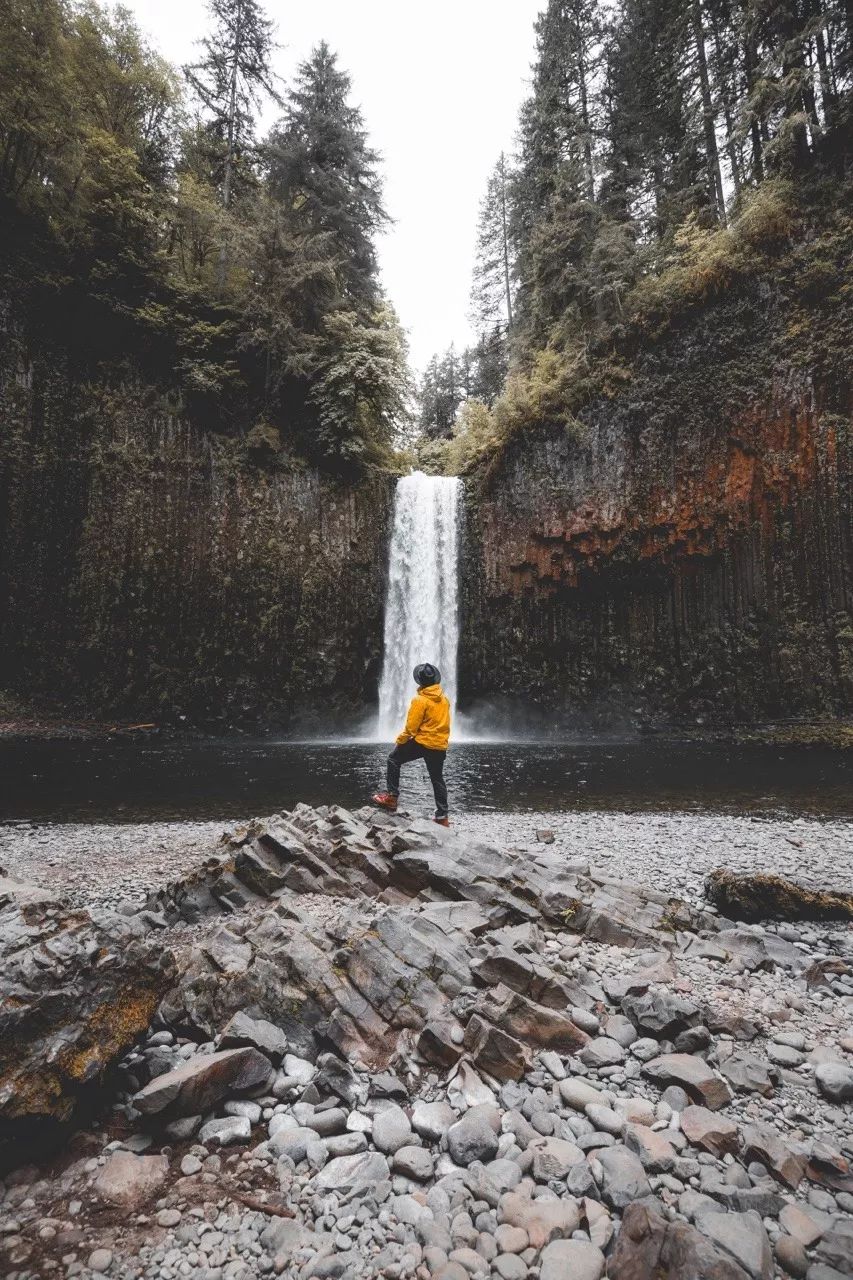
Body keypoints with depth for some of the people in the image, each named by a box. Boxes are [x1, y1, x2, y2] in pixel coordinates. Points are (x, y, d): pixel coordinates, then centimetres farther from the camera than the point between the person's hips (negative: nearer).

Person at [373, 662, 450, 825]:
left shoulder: (420, 700, -13)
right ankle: (442, 816, 14)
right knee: (437, 779, 14)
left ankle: (391, 796, 6)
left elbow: (411, 726, -13)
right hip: (440, 745, 6)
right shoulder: (443, 699, 6)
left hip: (422, 742, -6)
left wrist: (401, 739, 1)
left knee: (394, 759, 11)